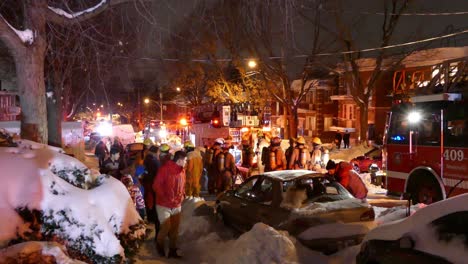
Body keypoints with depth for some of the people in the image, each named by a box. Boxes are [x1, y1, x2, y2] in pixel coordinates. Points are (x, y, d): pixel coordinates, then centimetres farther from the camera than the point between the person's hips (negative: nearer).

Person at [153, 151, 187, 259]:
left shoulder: (182, 170, 6)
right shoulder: (165, 169, -15)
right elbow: (156, 185, -16)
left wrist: (182, 196, 4)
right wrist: (164, 197, -17)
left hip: (177, 205, 6)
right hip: (164, 205, -6)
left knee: (175, 229, 9)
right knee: (166, 228, -4)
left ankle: (172, 251, 22)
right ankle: (159, 246, 25)